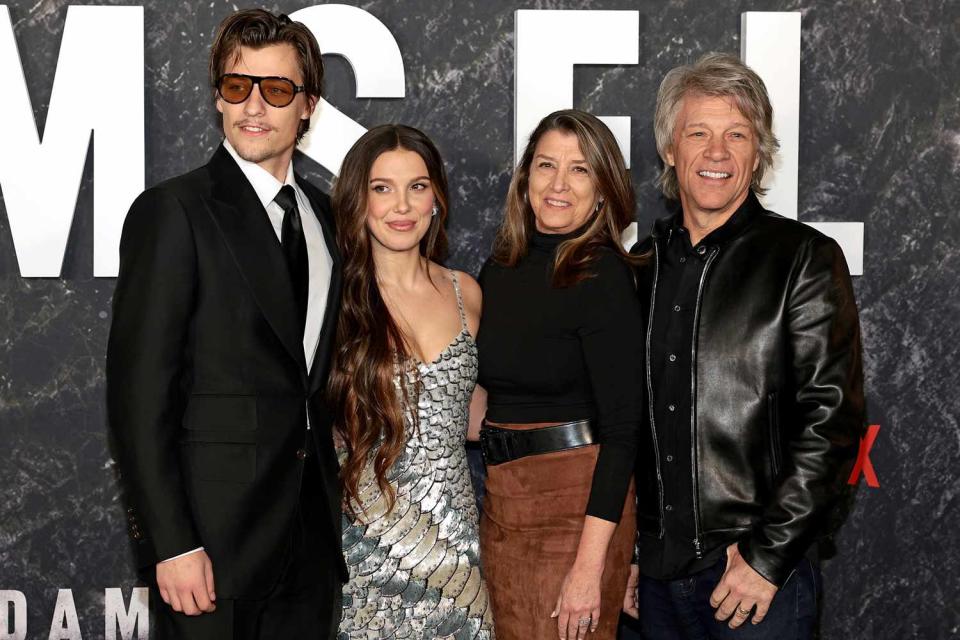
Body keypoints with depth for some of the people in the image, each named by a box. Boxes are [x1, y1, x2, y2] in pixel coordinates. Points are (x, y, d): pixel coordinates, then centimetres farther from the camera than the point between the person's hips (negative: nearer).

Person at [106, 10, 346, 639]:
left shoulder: (324, 214, 12)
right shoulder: (172, 212, -9)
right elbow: (139, 392, -13)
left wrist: (334, 504, 9)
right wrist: (171, 544, -17)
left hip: (312, 533, 6)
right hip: (213, 535, -6)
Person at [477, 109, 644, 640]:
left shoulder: (603, 277, -13)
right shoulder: (499, 269, 6)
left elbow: (621, 428, -16)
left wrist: (590, 564, -20)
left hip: (575, 502, -6)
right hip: (501, 498, 6)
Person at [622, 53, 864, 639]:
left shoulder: (805, 258, -4)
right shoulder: (641, 265, 9)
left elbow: (833, 421, -10)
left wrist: (768, 555, -14)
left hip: (761, 569, -4)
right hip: (656, 569, 4)